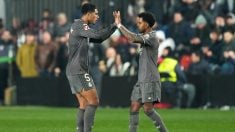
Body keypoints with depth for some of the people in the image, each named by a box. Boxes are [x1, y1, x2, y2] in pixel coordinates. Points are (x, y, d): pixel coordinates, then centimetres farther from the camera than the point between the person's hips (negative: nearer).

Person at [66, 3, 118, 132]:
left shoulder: (80, 26, 19)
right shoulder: (79, 25, -11)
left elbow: (98, 39, 22)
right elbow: (97, 34, -26)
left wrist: (114, 25, 12)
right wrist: (115, 25, -16)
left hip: (73, 72, 10)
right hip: (79, 72, -10)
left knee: (84, 104, 8)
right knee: (93, 101, -10)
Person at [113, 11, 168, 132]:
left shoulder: (151, 37, -13)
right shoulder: (146, 37, 15)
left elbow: (132, 38, -25)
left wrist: (119, 24, -18)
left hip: (150, 81, -9)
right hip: (141, 81, 9)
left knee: (148, 109, -12)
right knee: (134, 108, 3)